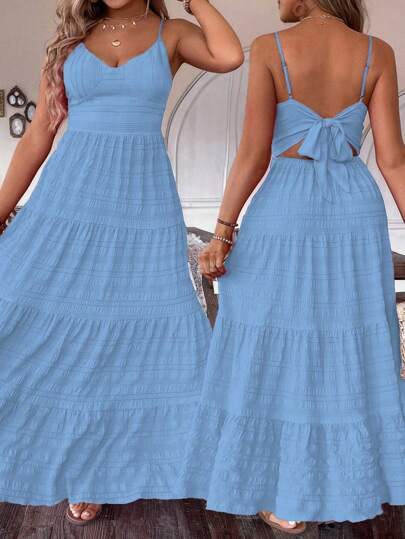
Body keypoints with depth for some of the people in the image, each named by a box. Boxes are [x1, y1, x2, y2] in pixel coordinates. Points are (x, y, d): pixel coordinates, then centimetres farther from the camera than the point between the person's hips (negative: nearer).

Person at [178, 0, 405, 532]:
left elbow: (254, 152, -12)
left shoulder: (269, 48, -7)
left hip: (284, 214, -3)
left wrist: (222, 233, -8)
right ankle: (345, 485, 24)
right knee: (347, 353, 15)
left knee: (278, 353, 7)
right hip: (354, 215, 4)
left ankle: (289, 500, 15)